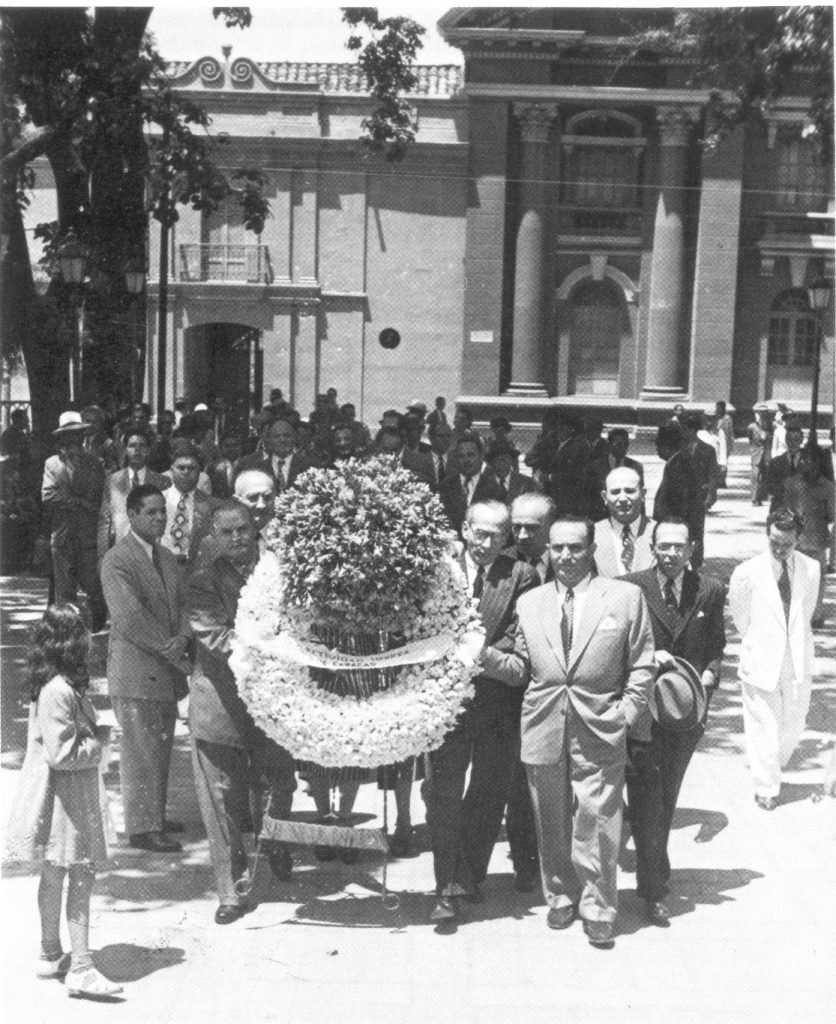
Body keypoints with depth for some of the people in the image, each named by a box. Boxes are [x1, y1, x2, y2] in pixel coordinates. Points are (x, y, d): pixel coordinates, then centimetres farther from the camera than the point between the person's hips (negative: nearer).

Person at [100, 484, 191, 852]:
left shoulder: (166, 556, 14)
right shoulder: (117, 562, -13)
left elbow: (182, 604, 10)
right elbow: (130, 619, -20)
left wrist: (182, 638, -13)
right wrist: (176, 657, -18)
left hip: (167, 670, 8)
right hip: (136, 673, -8)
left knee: (161, 749, 15)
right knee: (141, 752, -2)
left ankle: (155, 815, 27)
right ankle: (142, 827, 6)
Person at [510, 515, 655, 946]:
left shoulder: (625, 596, 1)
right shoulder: (529, 602, 10)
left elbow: (642, 665, 2)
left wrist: (625, 714, -5)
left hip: (600, 732, -3)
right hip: (543, 728, 3)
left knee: (597, 822, -4)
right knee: (551, 822, 10)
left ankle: (597, 907, 10)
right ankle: (560, 896, 28)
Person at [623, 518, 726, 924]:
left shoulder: (710, 591, 3)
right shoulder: (630, 588, -7)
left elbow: (716, 645, 13)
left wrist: (708, 678, -5)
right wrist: (648, 657, -18)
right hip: (642, 705, -3)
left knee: (667, 795, 16)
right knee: (647, 795, -6)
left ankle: (652, 870, 33)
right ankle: (654, 889, 0)